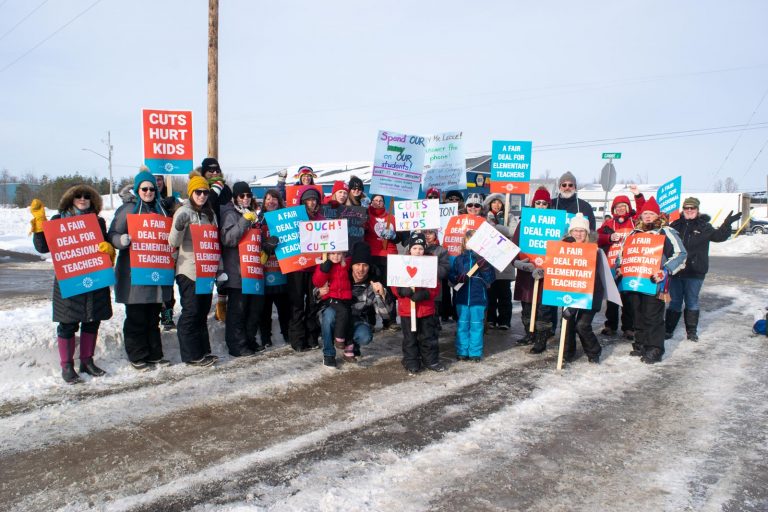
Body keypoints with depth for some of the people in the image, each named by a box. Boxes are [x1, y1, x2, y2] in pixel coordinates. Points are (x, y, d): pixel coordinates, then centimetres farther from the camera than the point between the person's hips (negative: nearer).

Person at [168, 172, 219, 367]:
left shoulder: (209, 213, 12)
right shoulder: (184, 212, -8)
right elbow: (174, 242, -16)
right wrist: (178, 227, -33)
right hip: (188, 270, -7)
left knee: (203, 311, 12)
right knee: (191, 312, -3)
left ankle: (203, 351, 20)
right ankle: (191, 355, 4)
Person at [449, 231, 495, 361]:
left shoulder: (484, 258, -1)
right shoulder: (459, 259, 5)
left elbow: (491, 279, -2)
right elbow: (450, 275, 6)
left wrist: (484, 268, -19)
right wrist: (458, 278, -14)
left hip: (478, 298, -2)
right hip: (462, 298, 2)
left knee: (476, 325, 5)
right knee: (462, 325, 8)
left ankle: (475, 353, 15)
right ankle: (462, 352, 18)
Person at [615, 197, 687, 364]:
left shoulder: (666, 232, -2)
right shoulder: (634, 233, 17)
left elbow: (680, 254, -9)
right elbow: (622, 252, 27)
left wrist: (666, 271, -20)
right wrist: (619, 267, 12)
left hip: (654, 283, -6)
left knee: (653, 317, -5)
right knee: (638, 315, 13)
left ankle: (654, 350, 4)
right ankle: (641, 345, 25)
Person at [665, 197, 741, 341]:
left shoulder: (704, 226, 1)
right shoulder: (676, 225, 6)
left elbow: (718, 236, -14)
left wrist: (727, 224, -30)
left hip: (695, 271, -1)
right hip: (676, 270, 2)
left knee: (692, 302, 8)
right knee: (674, 301, 8)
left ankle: (691, 331, 19)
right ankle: (668, 329, 15)